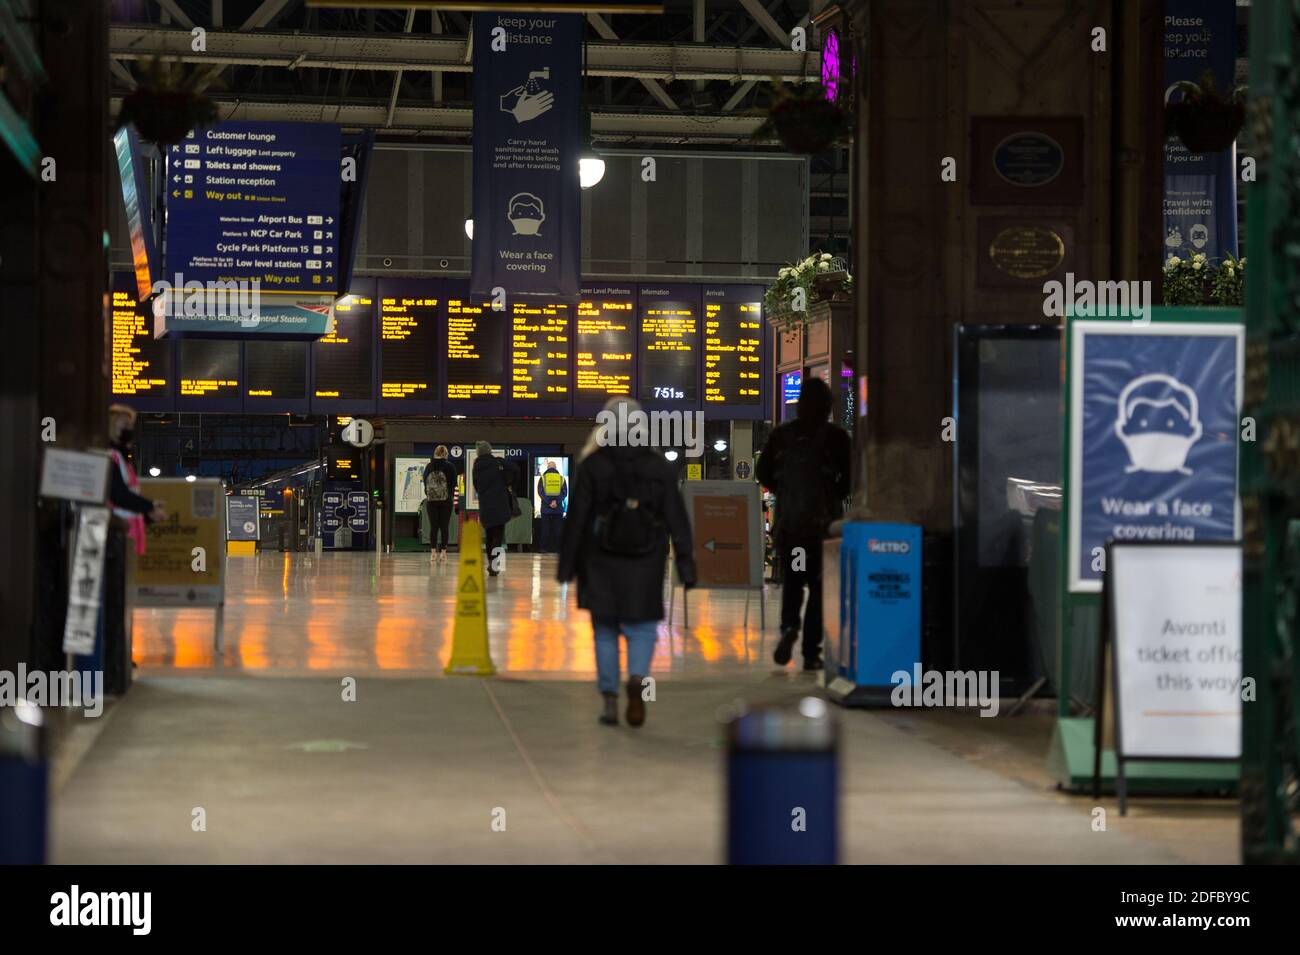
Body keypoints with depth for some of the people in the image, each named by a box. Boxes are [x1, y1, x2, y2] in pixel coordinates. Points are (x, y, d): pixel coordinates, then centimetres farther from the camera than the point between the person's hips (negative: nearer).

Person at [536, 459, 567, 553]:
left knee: (546, 529, 3)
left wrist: (549, 503, -11)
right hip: (559, 508, 0)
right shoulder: (561, 478, 5)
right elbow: (564, 492, -4)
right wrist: (556, 501, -14)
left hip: (546, 508, 0)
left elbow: (540, 492, -6)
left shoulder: (543, 478, 2)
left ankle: (545, 548, -1)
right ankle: (558, 548, 0)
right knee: (558, 529, 3)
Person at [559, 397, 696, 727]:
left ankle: (610, 700, 11)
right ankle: (637, 678, -19)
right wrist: (686, 563, 4)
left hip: (601, 560, 0)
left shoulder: (592, 465, -3)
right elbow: (676, 518, 1)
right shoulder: (659, 466, 2)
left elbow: (576, 518, -4)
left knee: (605, 630, 12)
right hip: (645, 563, 0)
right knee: (642, 627, 8)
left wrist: (566, 564, 1)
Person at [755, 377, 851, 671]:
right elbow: (848, 478, -5)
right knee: (819, 584, 4)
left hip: (788, 518, 2)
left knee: (791, 579, 14)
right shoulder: (835, 437, -5)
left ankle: (789, 626, -13)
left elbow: (763, 473, 5)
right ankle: (811, 651, 0)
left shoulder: (781, 434, 3)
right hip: (824, 520, -2)